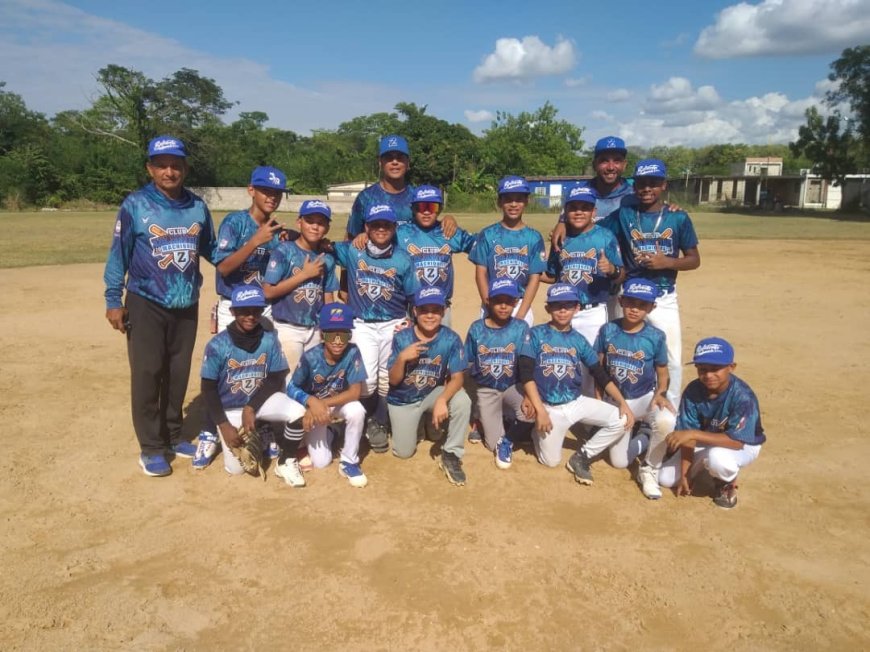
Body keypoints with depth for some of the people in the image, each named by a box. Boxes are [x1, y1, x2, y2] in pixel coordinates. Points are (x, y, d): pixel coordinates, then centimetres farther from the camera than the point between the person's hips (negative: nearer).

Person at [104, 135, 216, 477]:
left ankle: (173, 435, 28)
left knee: (178, 373, 13)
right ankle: (151, 448, 11)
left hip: (187, 305, 4)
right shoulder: (135, 205, -7)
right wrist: (114, 300, -8)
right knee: (147, 375, -1)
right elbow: (119, 253, -5)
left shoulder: (198, 207, 4)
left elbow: (211, 250, 12)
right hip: (146, 305, -4)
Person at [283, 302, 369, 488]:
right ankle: (326, 433, 29)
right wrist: (312, 402, -40)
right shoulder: (310, 357, -28)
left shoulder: (352, 353, -26)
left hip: (339, 403, 1)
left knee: (357, 410, -34)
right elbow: (292, 388, -20)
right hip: (314, 404, -1)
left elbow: (355, 392, -26)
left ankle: (349, 462, -11)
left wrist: (324, 403, -35)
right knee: (320, 462, -7)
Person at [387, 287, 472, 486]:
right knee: (404, 452, 0)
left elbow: (457, 377, -21)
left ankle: (451, 455, -11)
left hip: (433, 394, 0)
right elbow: (393, 381, -14)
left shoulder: (451, 339, -19)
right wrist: (402, 358, -34)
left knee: (462, 401, -31)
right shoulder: (401, 338, -17)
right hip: (403, 400, 1)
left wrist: (442, 400, -40)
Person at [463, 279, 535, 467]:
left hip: (513, 386, -1)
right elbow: (468, 363, 3)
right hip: (486, 390, 1)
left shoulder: (521, 328, -12)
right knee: (494, 444, -3)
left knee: (529, 411, -33)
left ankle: (507, 441, -2)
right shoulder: (477, 329, -8)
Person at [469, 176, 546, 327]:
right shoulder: (488, 235, 2)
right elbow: (481, 273, 0)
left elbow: (535, 278, -1)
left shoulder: (534, 238, 3)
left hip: (522, 306, 0)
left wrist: (519, 315, -9)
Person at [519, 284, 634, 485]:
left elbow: (601, 375, 5)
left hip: (577, 403, 3)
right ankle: (538, 431, 30)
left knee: (621, 420, -15)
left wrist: (622, 402, -8)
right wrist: (540, 410, -18)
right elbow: (526, 374, -11)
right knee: (551, 461, -2)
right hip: (550, 407, -3)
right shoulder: (536, 335, -5)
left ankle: (581, 457, 2)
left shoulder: (579, 340, 5)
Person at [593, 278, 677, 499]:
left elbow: (662, 372, -1)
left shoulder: (656, 336, -13)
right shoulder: (608, 330, -8)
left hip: (645, 398, -2)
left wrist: (660, 394, -20)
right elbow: (599, 368, 1)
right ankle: (644, 438, 32)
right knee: (619, 462, -2)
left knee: (666, 420, -38)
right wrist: (598, 402, -1)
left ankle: (649, 471, -11)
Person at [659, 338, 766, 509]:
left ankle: (728, 483, -5)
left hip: (744, 446, -4)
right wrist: (684, 474, -17)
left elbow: (737, 441, -38)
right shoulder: (693, 391, -20)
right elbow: (688, 434, -15)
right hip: (706, 441, 5)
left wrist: (694, 434, -43)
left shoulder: (742, 396, -33)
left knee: (717, 456, -41)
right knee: (665, 479, -2)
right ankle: (704, 465, 22)